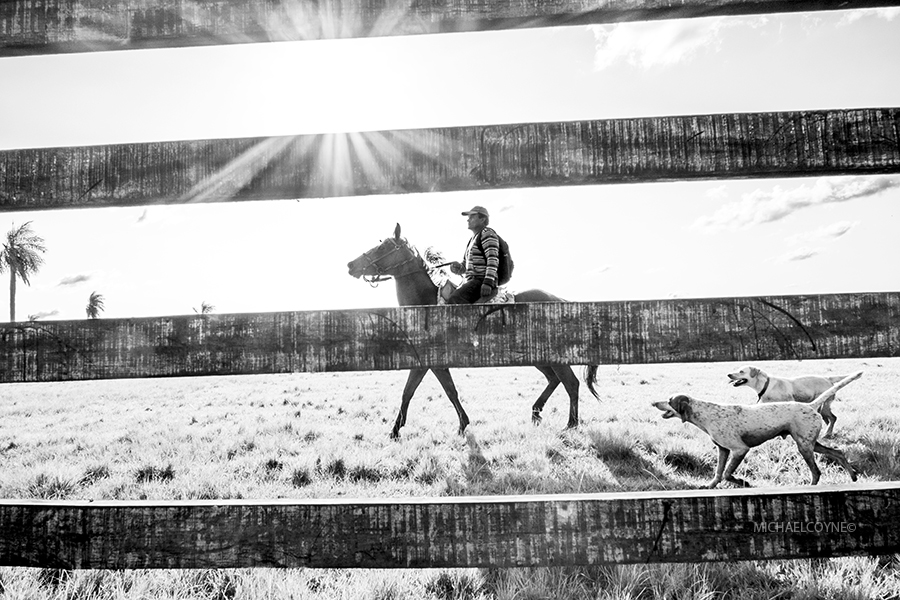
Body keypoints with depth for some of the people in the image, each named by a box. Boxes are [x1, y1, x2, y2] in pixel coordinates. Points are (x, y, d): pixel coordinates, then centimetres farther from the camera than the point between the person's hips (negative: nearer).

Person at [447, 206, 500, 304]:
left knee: (454, 301, -30)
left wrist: (487, 282, -28)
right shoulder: (473, 240, 25)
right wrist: (457, 267, 1)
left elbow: (493, 259, -17)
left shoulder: (487, 233, -3)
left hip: (481, 283, -10)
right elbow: (464, 268, 25)